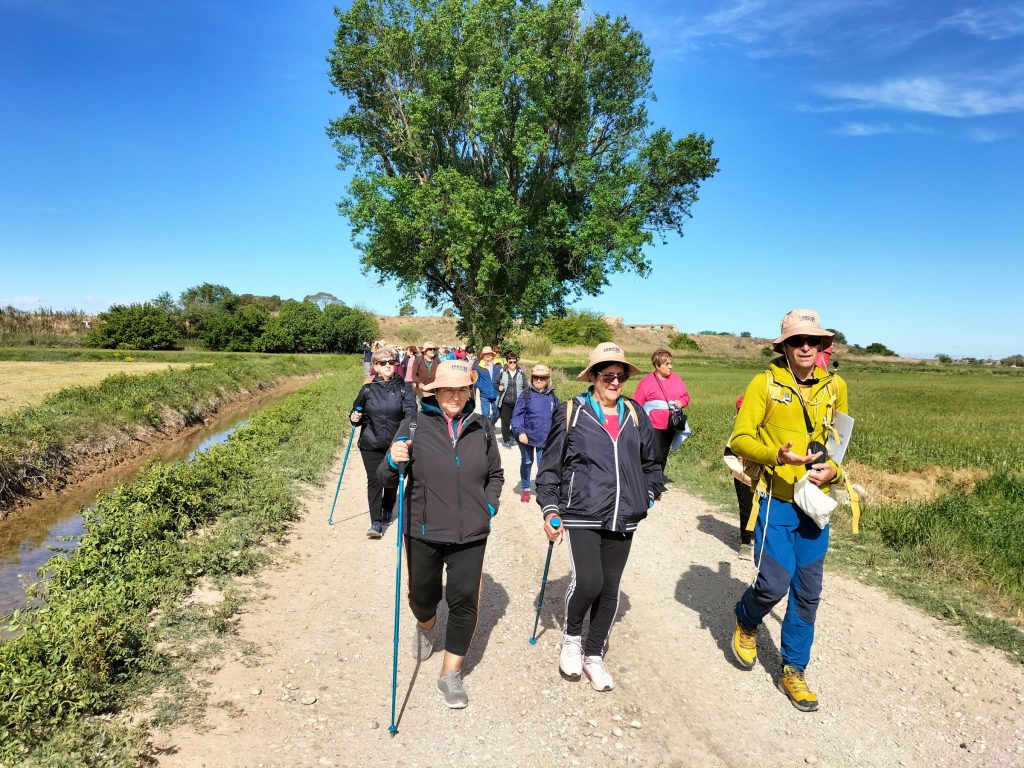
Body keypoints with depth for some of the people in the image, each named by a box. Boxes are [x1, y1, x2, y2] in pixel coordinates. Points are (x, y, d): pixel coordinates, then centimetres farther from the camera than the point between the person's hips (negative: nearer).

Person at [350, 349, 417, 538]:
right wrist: (354, 418, -9)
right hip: (371, 445, 0)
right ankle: (376, 522, 0)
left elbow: (411, 411, -13)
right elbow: (357, 412, 13)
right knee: (374, 480, -5)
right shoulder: (368, 389, 2)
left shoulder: (403, 388, -3)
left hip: (395, 444, 0)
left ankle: (387, 512, 38)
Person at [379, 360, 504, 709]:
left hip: (470, 535, 1)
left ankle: (451, 674, 24)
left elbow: (495, 475, 14)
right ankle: (425, 626, 54)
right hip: (423, 532, -1)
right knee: (422, 595, 18)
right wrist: (393, 462, -26)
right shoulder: (414, 426, -10)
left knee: (464, 600, 3)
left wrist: (489, 507, 0)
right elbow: (387, 480, -6)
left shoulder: (482, 428, -2)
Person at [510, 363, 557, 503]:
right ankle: (525, 489, 31)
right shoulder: (526, 395, -9)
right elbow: (517, 415, -11)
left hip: (545, 438, 1)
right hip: (526, 436, -1)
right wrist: (519, 432, -23)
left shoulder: (552, 397, 1)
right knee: (527, 462, 15)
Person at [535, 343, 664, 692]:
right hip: (582, 514, -4)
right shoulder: (571, 413, -3)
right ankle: (571, 636, 15)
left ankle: (594, 655, 30)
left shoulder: (635, 414, 8)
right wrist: (550, 509, -4)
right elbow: (550, 464, 0)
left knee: (610, 588, 10)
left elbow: (651, 462, 21)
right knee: (587, 581, -16)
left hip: (623, 518, 4)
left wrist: (649, 494, 13)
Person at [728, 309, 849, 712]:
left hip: (815, 501, 4)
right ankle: (746, 623, 28)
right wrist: (776, 455, -25)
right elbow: (739, 438, -8)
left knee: (808, 591, 10)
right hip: (775, 499, -4)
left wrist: (833, 469, -6)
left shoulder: (835, 387, 6)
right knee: (774, 583, -7)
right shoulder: (765, 383, -6)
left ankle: (793, 670, 27)